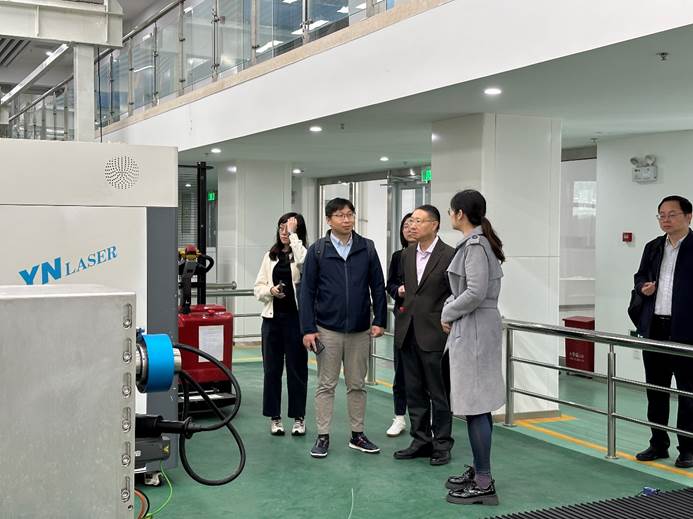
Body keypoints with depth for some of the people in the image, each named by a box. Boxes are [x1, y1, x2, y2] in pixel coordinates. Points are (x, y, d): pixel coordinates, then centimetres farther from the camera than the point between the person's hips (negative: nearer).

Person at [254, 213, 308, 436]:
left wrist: (293, 234, -17)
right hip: (272, 317, 4)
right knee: (272, 368, 7)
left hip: (295, 317, -4)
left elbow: (302, 261, -27)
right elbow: (258, 288, 11)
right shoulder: (270, 256, 12)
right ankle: (274, 417, 18)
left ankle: (299, 417, 15)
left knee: (297, 368, 4)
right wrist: (271, 290, -10)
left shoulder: (302, 253, -1)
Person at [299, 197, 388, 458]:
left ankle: (357, 435, 21)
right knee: (326, 385, 6)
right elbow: (307, 291, -2)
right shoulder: (317, 250, -2)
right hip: (327, 329, -2)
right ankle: (323, 437, 14)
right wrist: (308, 329, -7)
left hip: (360, 330, 2)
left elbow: (378, 286, 6)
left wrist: (379, 320, -1)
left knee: (357, 385, 11)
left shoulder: (367, 248, 2)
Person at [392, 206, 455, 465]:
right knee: (415, 392, 12)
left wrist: (444, 322, -12)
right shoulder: (407, 255, 11)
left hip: (433, 335, -6)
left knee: (438, 393, 3)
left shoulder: (449, 255, -9)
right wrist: (401, 292, 4)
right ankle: (420, 441, 23)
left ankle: (442, 444, 14)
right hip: (408, 333, 6)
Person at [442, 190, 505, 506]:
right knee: (475, 405, 15)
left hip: (474, 329, -10)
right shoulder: (478, 242, 14)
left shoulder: (475, 245, -16)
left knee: (475, 406, -6)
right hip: (472, 328, 10)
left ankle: (484, 484, -2)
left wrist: (448, 313, -9)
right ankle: (478, 471, 24)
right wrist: (451, 309, 5)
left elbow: (475, 293, -23)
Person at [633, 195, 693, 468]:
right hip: (654, 329, 6)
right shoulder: (652, 248, 13)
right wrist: (643, 287, 1)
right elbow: (639, 276, 23)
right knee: (655, 389, 12)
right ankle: (658, 444, 23)